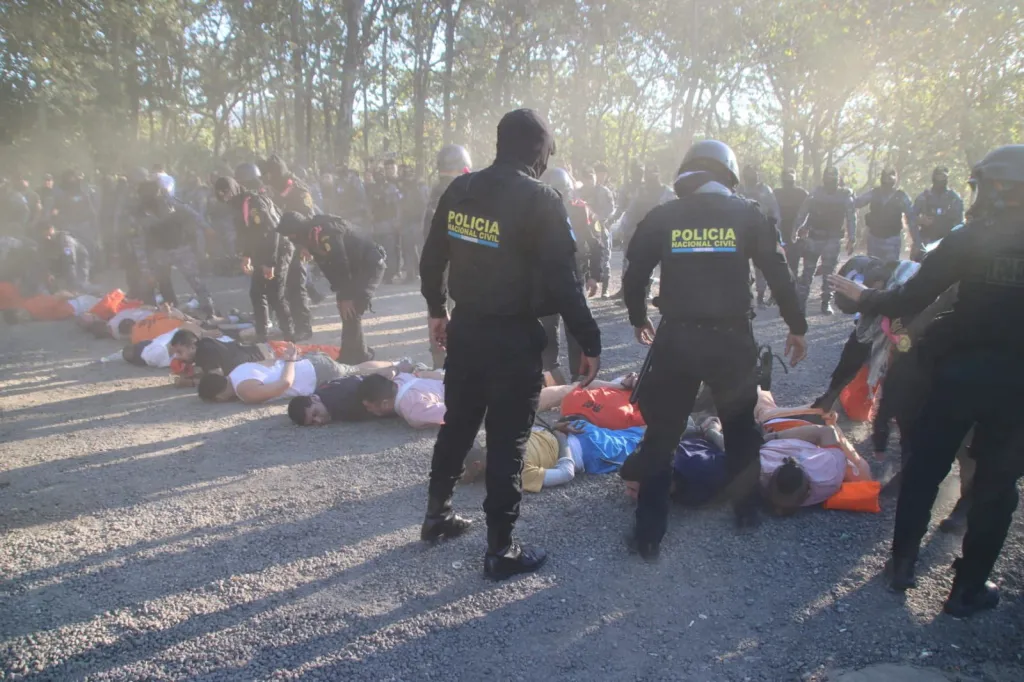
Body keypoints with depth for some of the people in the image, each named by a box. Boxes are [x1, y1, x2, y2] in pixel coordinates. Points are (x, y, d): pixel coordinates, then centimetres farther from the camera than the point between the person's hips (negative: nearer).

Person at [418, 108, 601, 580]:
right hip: (513, 338, -6)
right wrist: (589, 342, -11)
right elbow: (563, 280, -18)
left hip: (464, 329, 6)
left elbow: (431, 258, 11)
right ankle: (500, 550, 15)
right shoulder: (540, 199, -15)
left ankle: (437, 516, 38)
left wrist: (437, 309, 25)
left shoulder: (459, 190, 4)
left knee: (457, 425, 22)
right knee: (507, 441, 4)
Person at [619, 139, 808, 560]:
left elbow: (634, 275, 4)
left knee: (661, 434, 8)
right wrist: (796, 327, 14)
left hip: (676, 339, -1)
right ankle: (746, 510, 36)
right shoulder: (747, 215, 1)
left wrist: (638, 319, 22)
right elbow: (779, 274, 2)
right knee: (740, 426, 23)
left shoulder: (662, 217, 1)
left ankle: (649, 534, 9)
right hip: (731, 338, 1)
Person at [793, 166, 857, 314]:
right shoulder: (815, 194, 1)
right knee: (808, 271, 0)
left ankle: (826, 303, 10)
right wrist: (798, 230, -14)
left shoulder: (845, 196, 1)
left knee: (829, 272, 3)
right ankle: (801, 301, 4)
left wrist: (852, 239, -8)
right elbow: (802, 213, -2)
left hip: (832, 239, 0)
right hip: (813, 237, 0)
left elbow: (851, 218, -1)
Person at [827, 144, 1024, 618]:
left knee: (924, 469, 14)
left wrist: (865, 298, 0)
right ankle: (968, 588, 19)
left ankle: (902, 564, 26)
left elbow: (911, 299, -14)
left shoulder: (968, 240, -11)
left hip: (960, 373, -1)